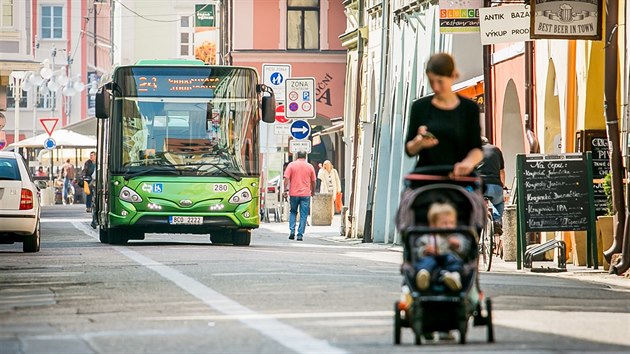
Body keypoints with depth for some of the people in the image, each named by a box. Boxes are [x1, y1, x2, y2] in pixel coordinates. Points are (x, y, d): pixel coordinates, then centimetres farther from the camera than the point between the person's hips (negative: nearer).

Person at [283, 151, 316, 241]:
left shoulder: (291, 165, 1)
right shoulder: (310, 166, 4)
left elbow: (286, 178, -7)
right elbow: (313, 181, 10)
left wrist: (286, 190, -3)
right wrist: (313, 191, 23)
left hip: (294, 193, 0)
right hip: (306, 194, 0)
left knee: (293, 212, 16)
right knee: (303, 215, 3)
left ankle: (292, 231, 0)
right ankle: (300, 235, -1)